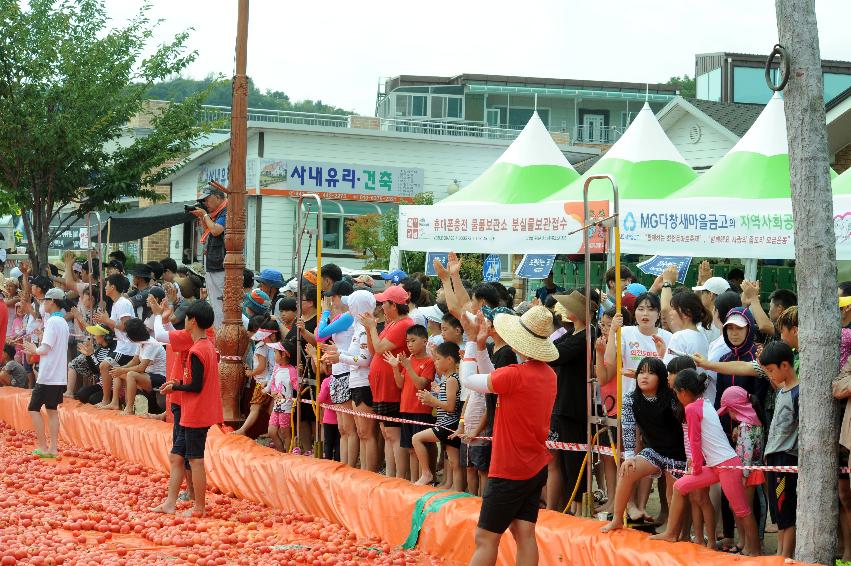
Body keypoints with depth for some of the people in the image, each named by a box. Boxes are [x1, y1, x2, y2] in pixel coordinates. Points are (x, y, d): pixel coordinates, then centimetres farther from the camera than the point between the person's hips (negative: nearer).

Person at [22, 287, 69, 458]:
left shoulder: (52, 321, -14)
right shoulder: (63, 322, 13)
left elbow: (45, 348, -19)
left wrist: (35, 350, 0)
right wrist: (37, 349, 14)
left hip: (48, 375, -8)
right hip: (60, 376, 8)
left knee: (34, 408, -1)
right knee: (52, 410, 10)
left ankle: (42, 447, -4)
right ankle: (53, 448, 7)